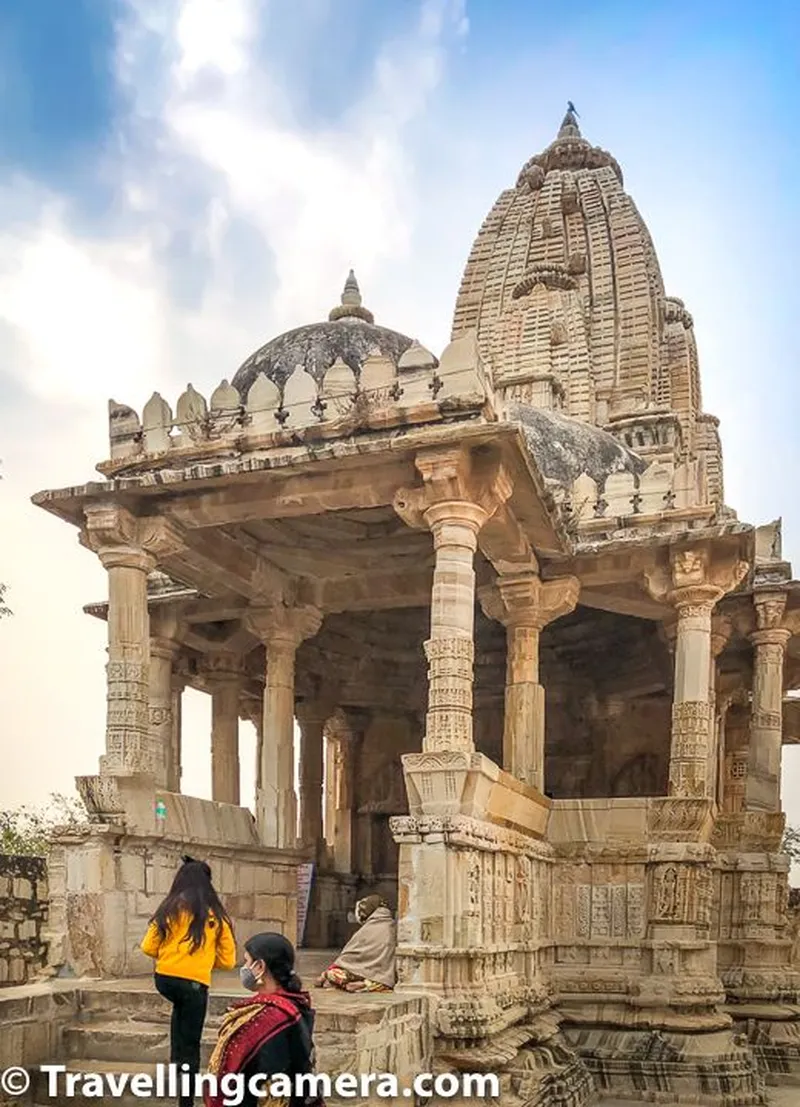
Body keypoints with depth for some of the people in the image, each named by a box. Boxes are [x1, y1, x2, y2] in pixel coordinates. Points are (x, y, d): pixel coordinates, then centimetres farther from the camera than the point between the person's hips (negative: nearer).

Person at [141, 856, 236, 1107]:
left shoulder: (169, 909, 2)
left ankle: (176, 1059, 22)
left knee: (181, 1008, 35)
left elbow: (148, 947, 4)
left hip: (164, 978, 2)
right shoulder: (215, 915, 2)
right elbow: (228, 960, 5)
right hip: (194, 983, -2)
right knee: (190, 1045, 9)